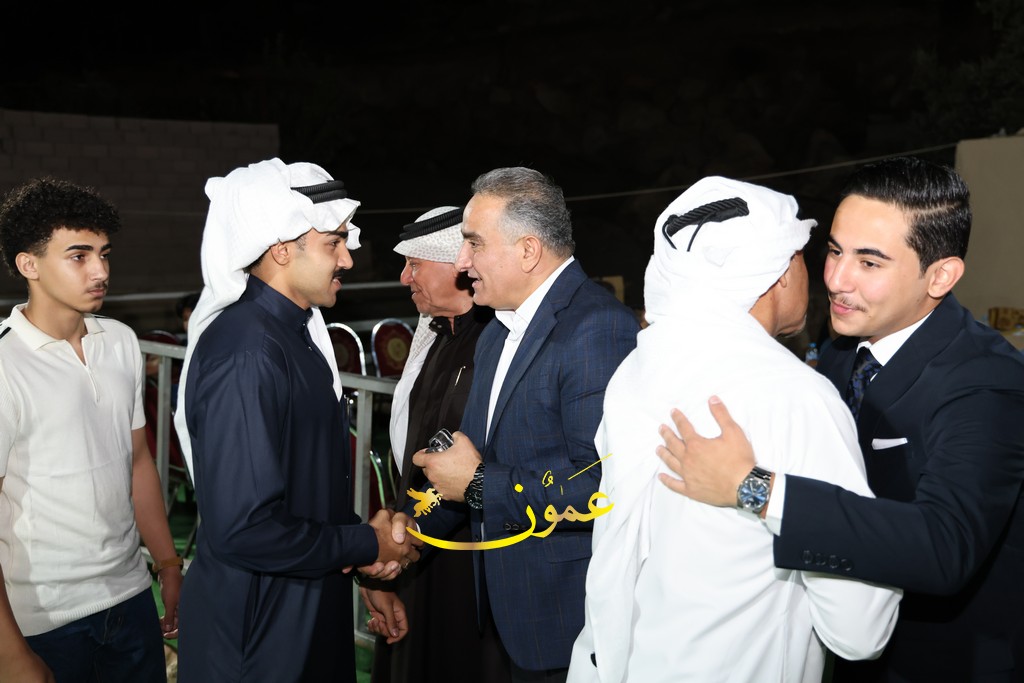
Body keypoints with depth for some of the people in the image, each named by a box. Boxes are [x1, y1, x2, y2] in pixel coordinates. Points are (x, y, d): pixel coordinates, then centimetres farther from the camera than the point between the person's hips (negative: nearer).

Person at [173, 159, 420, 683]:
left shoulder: (295, 331, 7)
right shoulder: (245, 355, -24)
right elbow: (243, 530, -28)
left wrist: (361, 541, 0)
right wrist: (367, 545, -15)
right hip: (256, 630, -9)